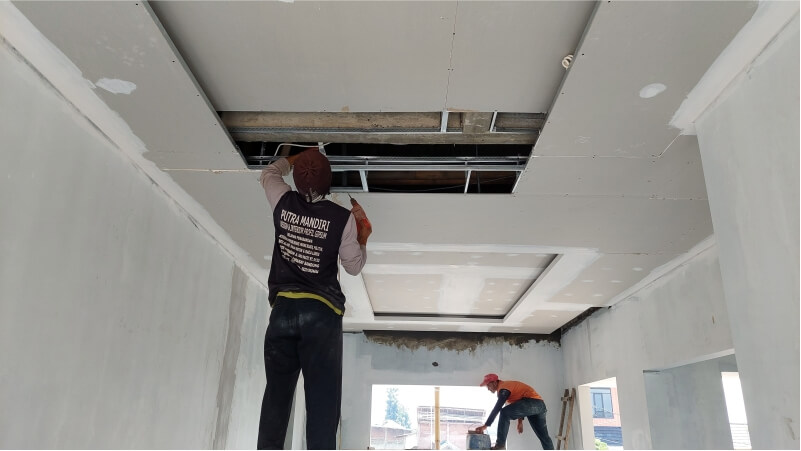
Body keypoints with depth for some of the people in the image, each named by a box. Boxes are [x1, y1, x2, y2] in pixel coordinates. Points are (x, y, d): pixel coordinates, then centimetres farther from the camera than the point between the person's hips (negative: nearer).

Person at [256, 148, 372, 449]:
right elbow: (354, 266, 7)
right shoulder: (342, 218, -3)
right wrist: (362, 235, 20)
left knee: (276, 394, 6)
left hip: (283, 308, 3)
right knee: (322, 398, -4)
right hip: (321, 313, -3)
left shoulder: (283, 203, 5)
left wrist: (295, 159, 41)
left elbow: (270, 173, 28)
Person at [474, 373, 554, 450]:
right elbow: (517, 404, 28)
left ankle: (500, 445, -16)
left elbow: (497, 408, -16)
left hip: (532, 402, -11)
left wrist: (485, 425, -16)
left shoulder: (503, 388, -9)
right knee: (543, 436, 14)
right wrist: (520, 421, 26)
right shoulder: (506, 385, 21)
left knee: (505, 413, -19)